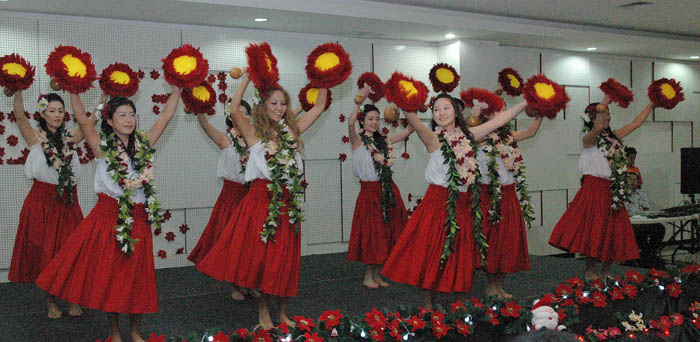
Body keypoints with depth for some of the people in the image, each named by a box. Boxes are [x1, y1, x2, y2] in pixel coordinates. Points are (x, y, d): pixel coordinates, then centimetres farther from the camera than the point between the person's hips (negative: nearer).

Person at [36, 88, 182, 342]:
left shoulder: (144, 143, 4)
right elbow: (82, 120, -13)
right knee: (108, 276, 6)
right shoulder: (103, 146, -3)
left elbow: (166, 115, 3)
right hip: (108, 218, -2)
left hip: (138, 221, 3)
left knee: (137, 277, 8)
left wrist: (177, 87, 1)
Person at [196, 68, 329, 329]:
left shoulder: (292, 131, 11)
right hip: (262, 199, -3)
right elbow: (234, 109, -16)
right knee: (261, 255, 1)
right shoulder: (254, 133, 0)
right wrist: (246, 79, -12)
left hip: (288, 203, 4)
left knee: (285, 258, 8)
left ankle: (283, 313, 22)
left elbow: (318, 107, 15)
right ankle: (263, 312, 16)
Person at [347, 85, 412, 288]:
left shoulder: (384, 141, 11)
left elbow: (409, 130, 10)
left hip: (388, 191, 5)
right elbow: (350, 123, -24)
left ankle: (377, 275, 21)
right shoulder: (358, 140, -4)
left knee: (385, 233, 9)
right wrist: (360, 98, -29)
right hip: (369, 191, -5)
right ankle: (368, 276, 16)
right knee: (371, 233, 2)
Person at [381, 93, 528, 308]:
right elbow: (415, 122, -26)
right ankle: (427, 307, 10)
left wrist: (526, 103, 18)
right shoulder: (434, 139, -6)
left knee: (459, 257, 9)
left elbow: (499, 120, 16)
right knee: (432, 254, -2)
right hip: (438, 202, -4)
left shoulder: (468, 135, 9)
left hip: (463, 205, 5)